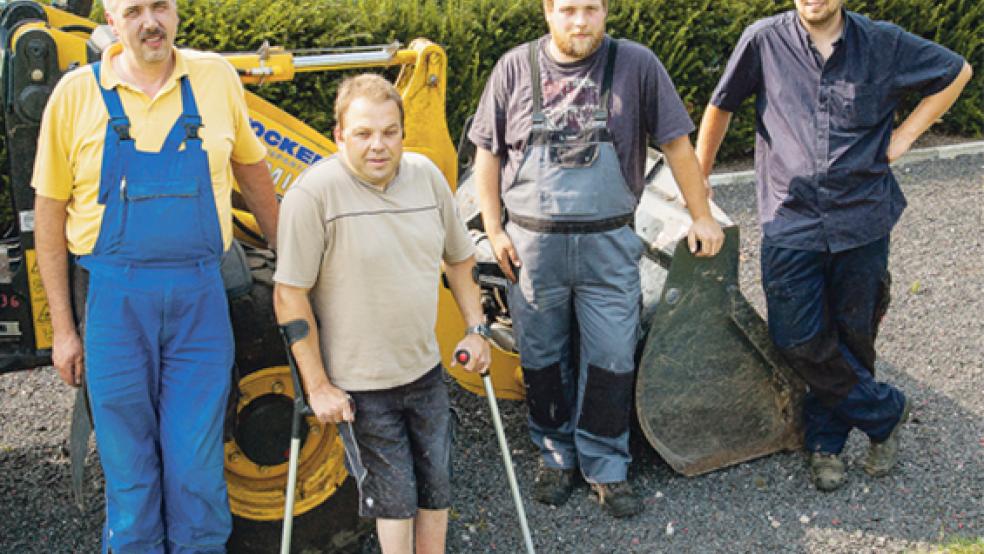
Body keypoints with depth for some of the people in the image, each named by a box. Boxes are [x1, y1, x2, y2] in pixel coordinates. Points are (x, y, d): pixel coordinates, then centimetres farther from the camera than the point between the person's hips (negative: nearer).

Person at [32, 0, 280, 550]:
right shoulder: (78, 93, 0)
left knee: (198, 469, 5)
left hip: (201, 298, 1)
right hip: (117, 300, -1)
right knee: (128, 468, 9)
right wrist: (63, 329, 3)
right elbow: (50, 214, 4)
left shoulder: (215, 78, 4)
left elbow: (252, 170, 18)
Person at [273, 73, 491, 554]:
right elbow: (290, 297, -16)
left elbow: (458, 258, 15)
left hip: (426, 370, 5)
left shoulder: (426, 175, 0)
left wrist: (475, 329, 10)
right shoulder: (315, 192, -18)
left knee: (436, 486, 16)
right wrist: (317, 387, -14)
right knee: (394, 496, 4)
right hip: (359, 386, -5)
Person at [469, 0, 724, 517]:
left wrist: (701, 215, 7)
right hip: (531, 245, 1)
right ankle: (554, 455, 30)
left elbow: (676, 144, 4)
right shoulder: (515, 67, 1)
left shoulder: (636, 65, -2)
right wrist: (494, 230, 2)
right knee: (543, 358, 12)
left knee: (610, 359, 3)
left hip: (609, 245, -1)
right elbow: (488, 153, 7)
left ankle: (605, 466, 20)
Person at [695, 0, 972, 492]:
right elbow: (721, 106, 9)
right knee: (799, 341, -4)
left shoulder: (882, 44, 0)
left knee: (852, 338, 9)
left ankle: (826, 438, 31)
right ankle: (885, 411, 19)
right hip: (790, 221, -1)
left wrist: (904, 135, 5)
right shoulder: (764, 40, -3)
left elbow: (956, 71, 15)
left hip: (862, 219, 1)